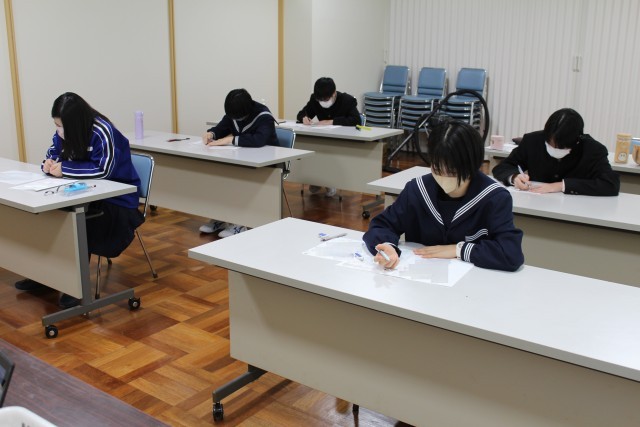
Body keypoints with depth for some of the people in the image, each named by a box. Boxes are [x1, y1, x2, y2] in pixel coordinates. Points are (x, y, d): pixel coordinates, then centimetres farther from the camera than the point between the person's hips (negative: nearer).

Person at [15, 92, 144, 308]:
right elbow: (53, 153, 12)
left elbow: (103, 170, -32)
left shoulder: (102, 132, -24)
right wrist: (49, 163, -12)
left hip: (116, 199, -8)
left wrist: (64, 169, -28)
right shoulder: (65, 132, -1)